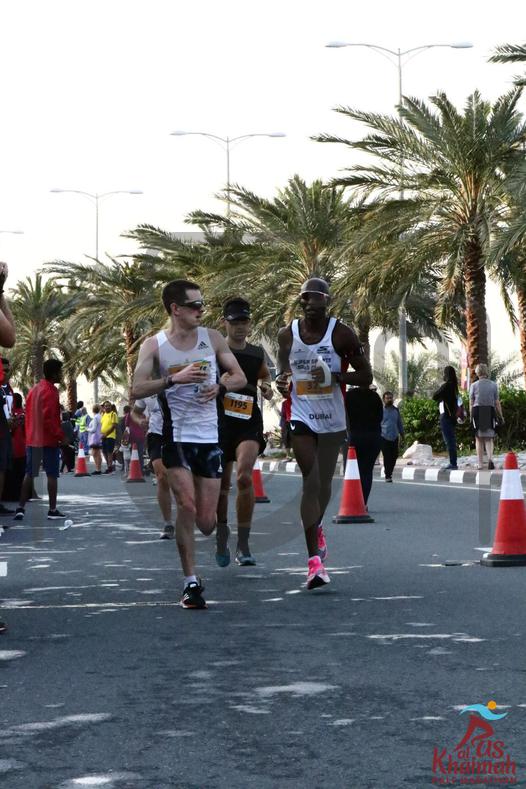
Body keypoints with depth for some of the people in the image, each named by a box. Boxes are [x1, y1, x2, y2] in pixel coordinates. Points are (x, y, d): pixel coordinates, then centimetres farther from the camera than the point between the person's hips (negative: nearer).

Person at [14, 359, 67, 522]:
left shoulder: (33, 390, 13)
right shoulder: (50, 392, -14)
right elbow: (49, 418, -20)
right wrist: (61, 435, -13)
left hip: (32, 439, 8)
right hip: (48, 440, -8)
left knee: (29, 474, 9)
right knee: (52, 475, -1)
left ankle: (21, 508, 4)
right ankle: (53, 510, 0)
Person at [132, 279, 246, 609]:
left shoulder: (212, 338, 6)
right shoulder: (154, 345, -2)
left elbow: (240, 377, 10)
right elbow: (138, 389, -12)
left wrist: (219, 387, -11)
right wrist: (175, 378, -23)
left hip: (209, 436, 3)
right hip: (175, 435, -2)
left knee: (206, 522, 0)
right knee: (187, 505, -17)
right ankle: (191, 583, -7)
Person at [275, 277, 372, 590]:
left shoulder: (342, 334, -7)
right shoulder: (287, 335, 0)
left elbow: (366, 376, -4)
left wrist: (334, 376, -20)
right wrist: (283, 384, -10)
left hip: (333, 419, 1)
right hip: (301, 416, 0)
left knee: (325, 482, 14)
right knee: (311, 482, -12)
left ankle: (317, 527, 47)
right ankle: (315, 559, -15)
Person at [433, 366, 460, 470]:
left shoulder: (446, 385, -14)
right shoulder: (454, 386, 12)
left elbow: (435, 397, -13)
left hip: (446, 415, -9)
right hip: (453, 416, 9)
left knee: (449, 440, -8)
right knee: (452, 440, 13)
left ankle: (453, 463, -9)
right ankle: (453, 463, 16)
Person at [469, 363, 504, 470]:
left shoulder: (474, 385, 0)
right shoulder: (493, 385, 2)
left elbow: (471, 403, 1)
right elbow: (497, 403, 2)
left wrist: (471, 416, 11)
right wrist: (501, 416, 10)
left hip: (477, 411, -1)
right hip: (490, 411, 1)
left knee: (479, 439, 9)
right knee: (489, 438, 10)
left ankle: (481, 463, 8)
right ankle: (490, 458, -15)